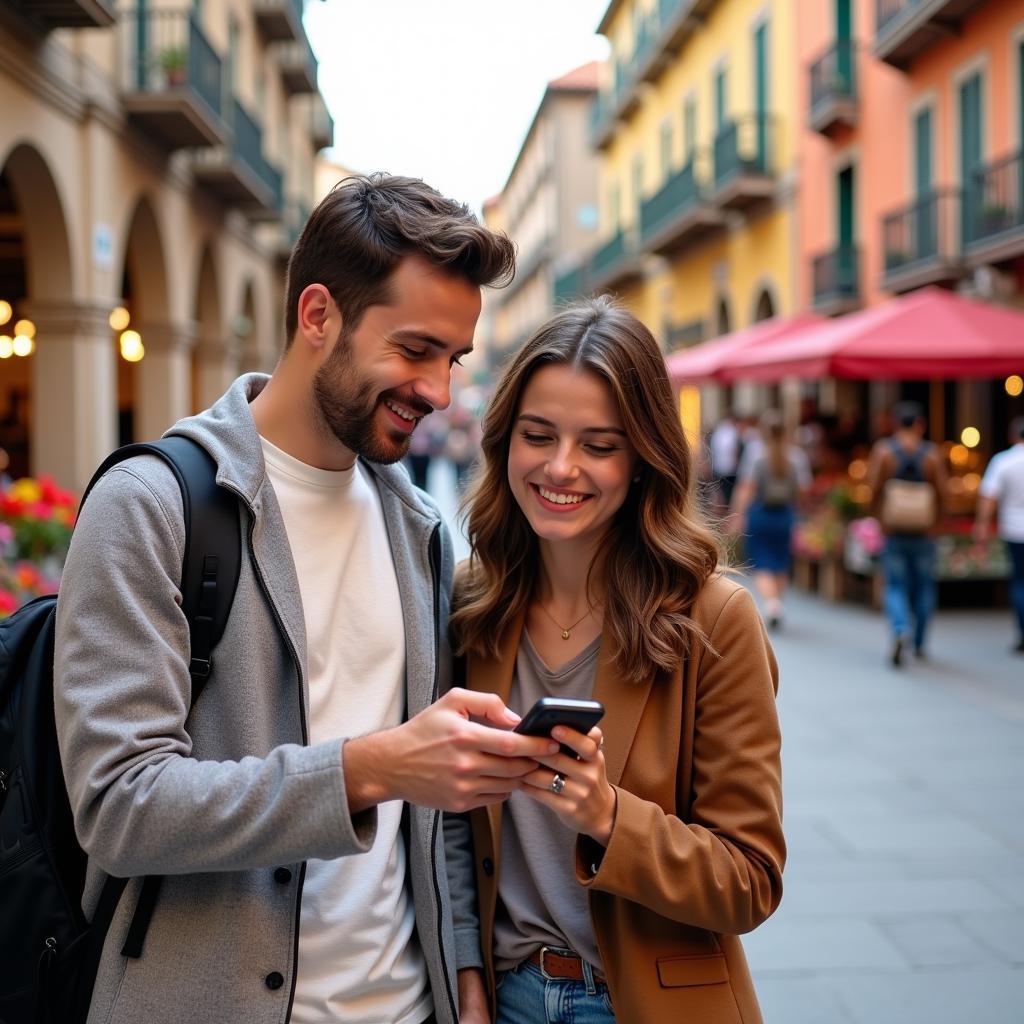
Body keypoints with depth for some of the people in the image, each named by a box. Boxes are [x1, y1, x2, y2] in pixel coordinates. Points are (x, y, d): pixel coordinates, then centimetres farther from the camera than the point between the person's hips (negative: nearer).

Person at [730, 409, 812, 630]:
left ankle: (771, 601, -19)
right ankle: (776, 605, 22)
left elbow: (746, 487, -12)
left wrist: (738, 514, -10)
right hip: (785, 515, 2)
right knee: (781, 564, 14)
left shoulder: (755, 450, -7)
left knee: (762, 564, 1)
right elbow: (803, 489, -1)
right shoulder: (796, 454, -2)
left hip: (759, 513, -2)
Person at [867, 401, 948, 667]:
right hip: (924, 534, 0)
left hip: (893, 532, 0)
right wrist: (933, 520, 12)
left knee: (895, 587, 5)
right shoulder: (932, 454, -4)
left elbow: (873, 488, -9)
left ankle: (900, 631, -20)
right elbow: (942, 493, -5)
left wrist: (881, 517, 7)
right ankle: (919, 643, 23)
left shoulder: (883, 450, -5)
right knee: (924, 587, 14)